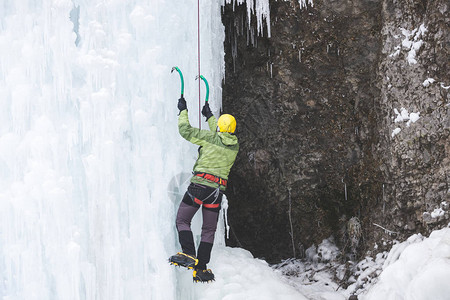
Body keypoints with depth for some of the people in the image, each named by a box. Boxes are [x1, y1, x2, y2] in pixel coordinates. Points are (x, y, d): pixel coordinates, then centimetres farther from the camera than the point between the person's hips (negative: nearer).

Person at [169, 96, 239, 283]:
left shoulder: (210, 138, -4)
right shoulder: (234, 145, 13)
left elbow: (185, 131, 0)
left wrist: (183, 111, 16)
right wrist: (209, 116, 47)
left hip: (201, 183, -5)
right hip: (218, 189, 5)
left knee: (182, 220, 2)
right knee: (209, 229, 11)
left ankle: (189, 255, -17)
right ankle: (201, 267, 7)